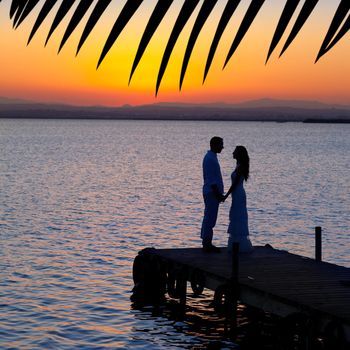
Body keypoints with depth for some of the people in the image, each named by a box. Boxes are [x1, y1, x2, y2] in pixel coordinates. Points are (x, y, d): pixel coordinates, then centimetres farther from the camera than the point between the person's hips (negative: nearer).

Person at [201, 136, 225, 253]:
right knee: (210, 219, -7)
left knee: (209, 218, 13)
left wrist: (219, 194, 21)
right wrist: (218, 194, -20)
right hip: (212, 193, -11)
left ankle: (207, 243, 18)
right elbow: (211, 179, -21)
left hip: (211, 192, 11)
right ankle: (207, 244, -4)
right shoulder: (210, 158, -17)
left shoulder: (211, 157, 15)